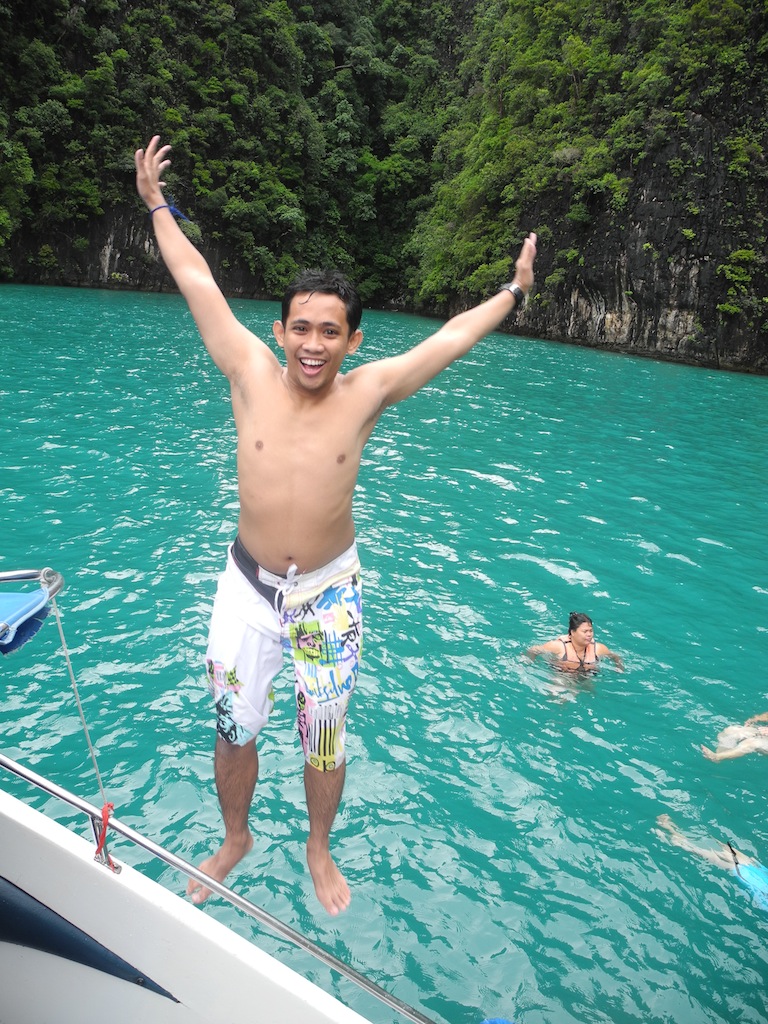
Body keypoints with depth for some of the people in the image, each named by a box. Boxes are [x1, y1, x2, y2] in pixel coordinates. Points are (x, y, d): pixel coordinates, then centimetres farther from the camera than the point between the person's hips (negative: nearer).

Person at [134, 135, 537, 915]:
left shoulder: (366, 393, -10)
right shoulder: (251, 375, -9)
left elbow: (452, 335, -1)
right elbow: (197, 283, 0)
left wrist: (514, 291, 8)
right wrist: (157, 206, 10)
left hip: (330, 594, -1)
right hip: (247, 587, 1)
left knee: (324, 740, 15)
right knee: (233, 733, 15)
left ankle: (319, 849, 43)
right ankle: (235, 839, 45)